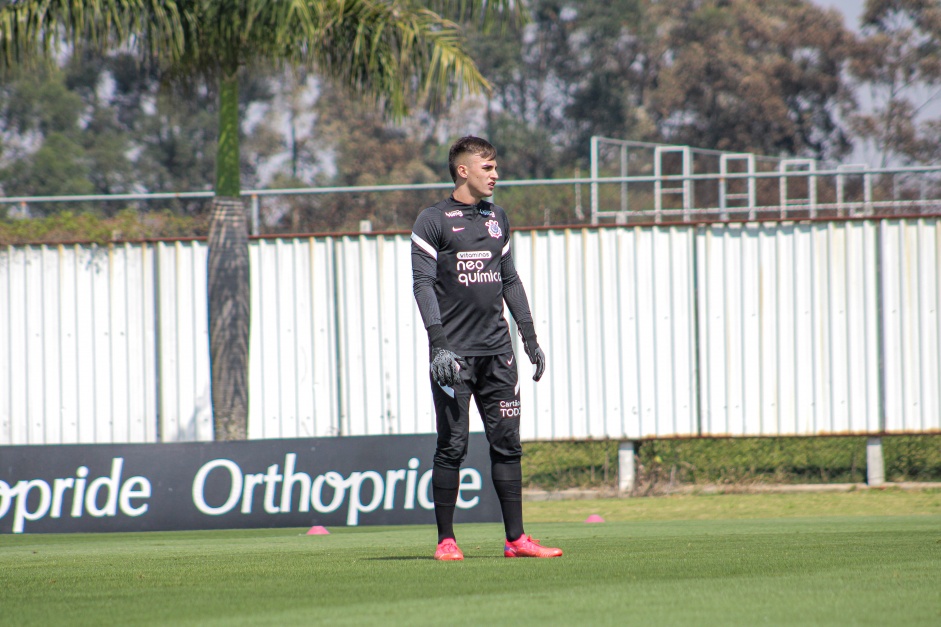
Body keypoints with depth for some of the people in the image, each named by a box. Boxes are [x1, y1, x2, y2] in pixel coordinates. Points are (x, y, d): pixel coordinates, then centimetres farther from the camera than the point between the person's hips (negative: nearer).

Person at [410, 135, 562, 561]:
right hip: (454, 352, -5)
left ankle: (515, 538, 4)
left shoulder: (497, 219, 16)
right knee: (452, 446, -4)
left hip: (496, 350, 5)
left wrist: (530, 339, 16)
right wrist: (438, 344, -19)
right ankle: (446, 541, 2)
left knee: (507, 443, 3)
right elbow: (423, 283, -8)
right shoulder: (433, 221, -2)